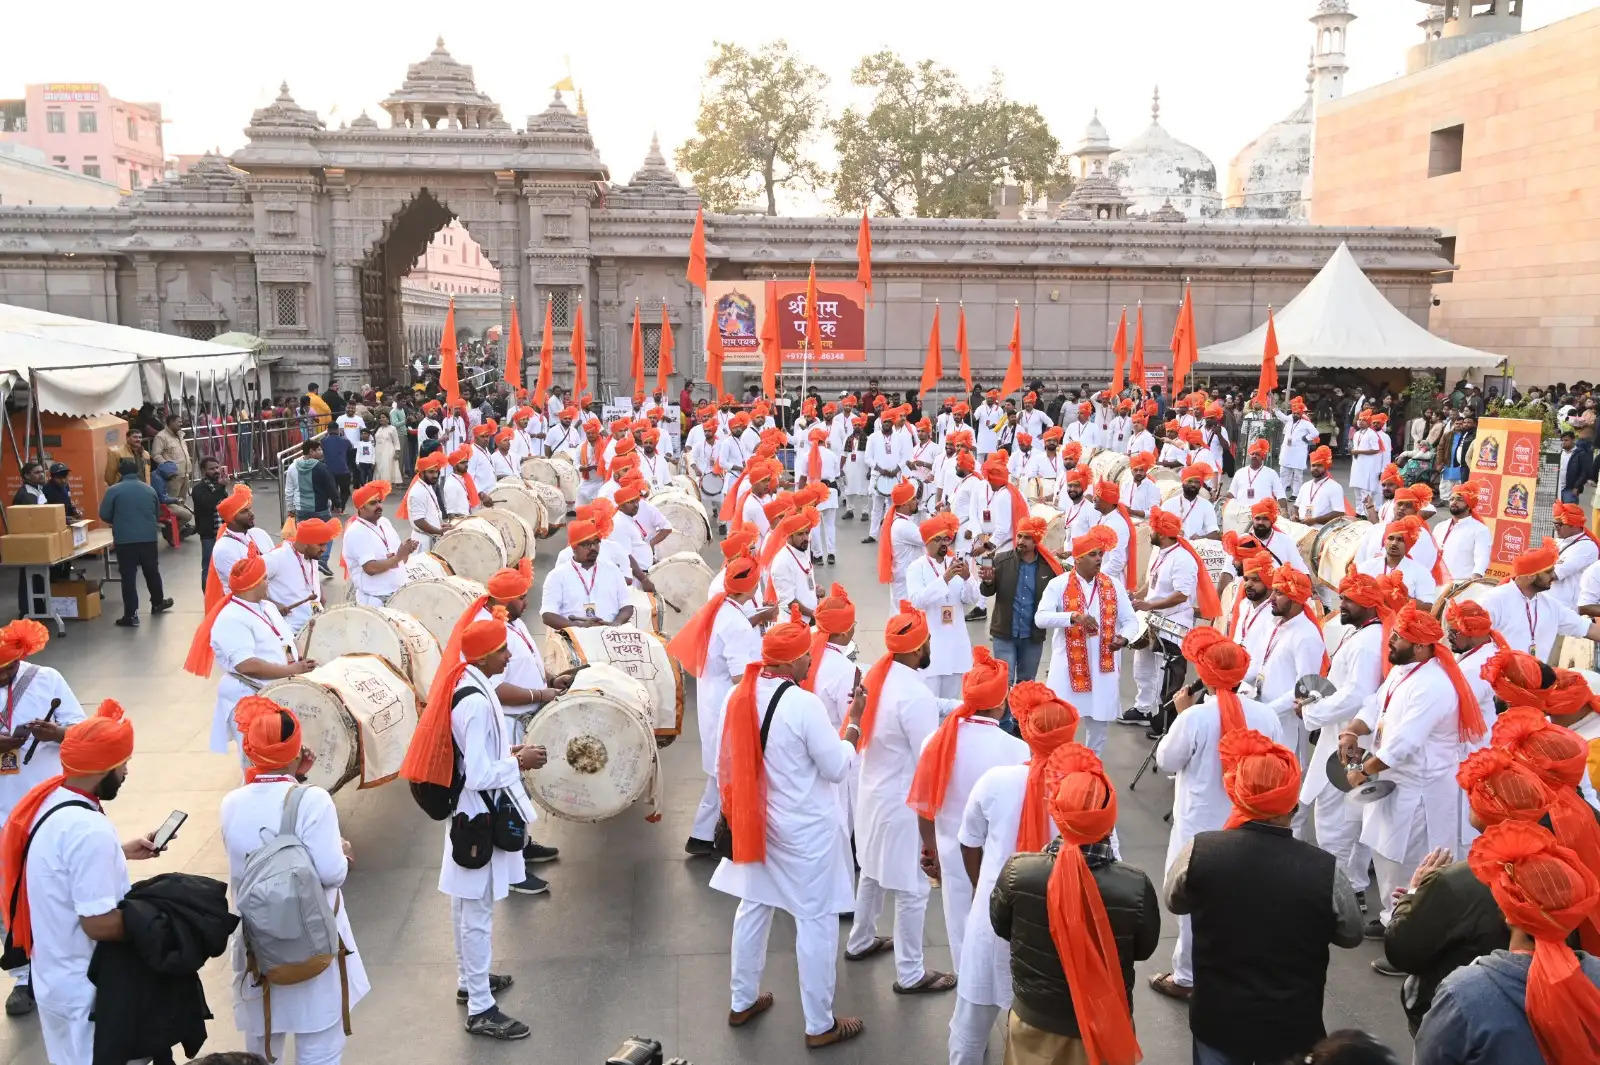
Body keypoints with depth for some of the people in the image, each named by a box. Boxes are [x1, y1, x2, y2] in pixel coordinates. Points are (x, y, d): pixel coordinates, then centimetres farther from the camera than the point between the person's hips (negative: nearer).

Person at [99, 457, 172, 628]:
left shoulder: (114, 490, -6)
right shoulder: (149, 489, 7)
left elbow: (104, 515, -4)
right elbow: (157, 512, 16)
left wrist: (118, 523, 15)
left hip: (125, 540, -3)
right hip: (149, 538, 3)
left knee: (128, 577, 0)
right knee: (152, 572, 20)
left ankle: (131, 615, -1)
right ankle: (157, 603, 37)